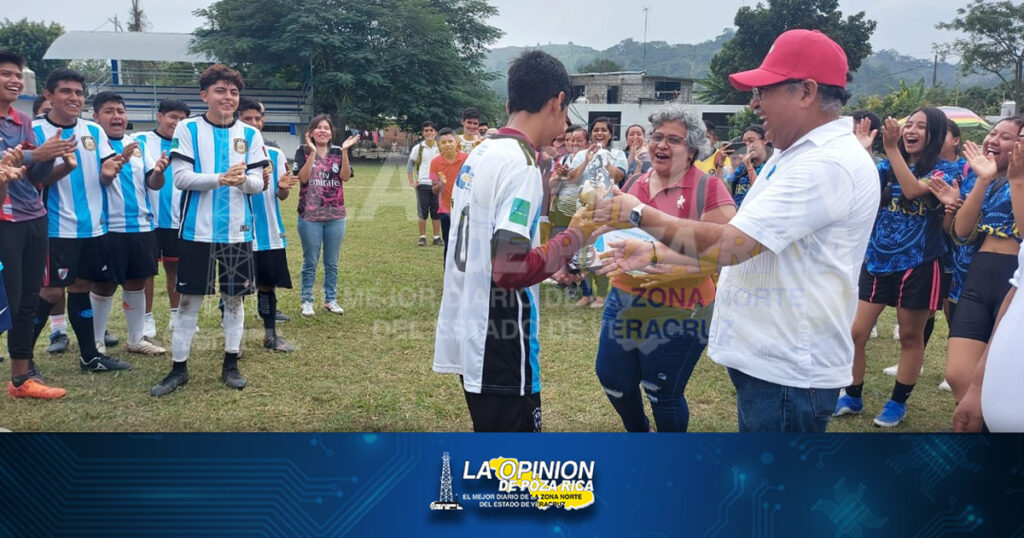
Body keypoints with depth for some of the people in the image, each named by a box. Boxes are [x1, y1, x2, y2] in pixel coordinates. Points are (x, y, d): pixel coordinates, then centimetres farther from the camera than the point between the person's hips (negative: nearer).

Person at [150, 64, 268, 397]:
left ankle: (231, 364, 21)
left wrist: (243, 180, -22)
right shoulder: (188, 129, 0)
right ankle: (179, 368, 16)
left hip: (237, 230, 2)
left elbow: (258, 183, 1)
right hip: (197, 230, -2)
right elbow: (181, 177, -8)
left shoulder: (250, 135, 5)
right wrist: (220, 178, -23)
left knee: (234, 296, 8)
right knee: (189, 298, 4)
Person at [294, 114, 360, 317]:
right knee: (310, 262, 3)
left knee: (332, 262, 9)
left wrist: (345, 151, -16)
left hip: (335, 216, 3)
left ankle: (330, 300, 20)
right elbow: (303, 177, -15)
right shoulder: (303, 152, 0)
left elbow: (345, 176, -8)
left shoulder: (338, 152, 7)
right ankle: (307, 301, 13)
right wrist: (313, 152, -18)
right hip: (310, 216, -2)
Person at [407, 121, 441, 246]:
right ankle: (422, 237, 8)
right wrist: (411, 182, 2)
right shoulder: (418, 148, 2)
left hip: (437, 184, 1)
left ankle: (437, 237, 11)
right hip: (422, 184, 0)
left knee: (436, 212, 4)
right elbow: (410, 164, 8)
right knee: (422, 211, 1)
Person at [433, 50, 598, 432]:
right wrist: (573, 238, -13)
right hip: (499, 344, -9)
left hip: (470, 332, 9)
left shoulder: (480, 155, 9)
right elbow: (511, 268, -26)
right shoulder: (520, 164, -19)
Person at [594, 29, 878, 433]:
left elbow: (728, 246, -26)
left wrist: (640, 214, -15)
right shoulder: (793, 156, 14)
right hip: (767, 358, 10)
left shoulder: (828, 164, -21)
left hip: (787, 371, -10)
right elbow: (741, 250, 16)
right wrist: (654, 254, 8)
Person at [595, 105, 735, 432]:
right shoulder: (634, 184, 8)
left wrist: (681, 271, -30)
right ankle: (638, 432, 47)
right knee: (612, 378, 16)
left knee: (664, 393, 8)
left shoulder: (708, 189, -12)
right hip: (624, 301, 7)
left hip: (679, 313, -6)